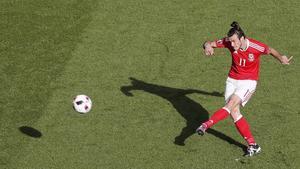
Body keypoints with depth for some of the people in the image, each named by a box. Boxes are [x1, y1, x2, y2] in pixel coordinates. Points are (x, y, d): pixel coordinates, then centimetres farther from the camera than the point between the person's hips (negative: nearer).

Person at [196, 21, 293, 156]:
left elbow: (271, 50, -1)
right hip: (232, 80, 4)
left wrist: (281, 58, -20)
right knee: (234, 112, -6)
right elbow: (208, 44, -4)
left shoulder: (255, 47, -20)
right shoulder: (229, 42, -12)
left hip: (248, 82, -4)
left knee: (231, 105, -24)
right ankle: (253, 145, 0)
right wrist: (207, 46, -29)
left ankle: (206, 125, -30)